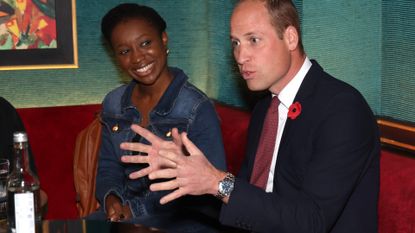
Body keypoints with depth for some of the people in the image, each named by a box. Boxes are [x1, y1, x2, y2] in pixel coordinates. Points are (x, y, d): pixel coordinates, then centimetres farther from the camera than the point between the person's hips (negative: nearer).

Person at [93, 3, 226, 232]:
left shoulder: (197, 108, -12)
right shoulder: (113, 104, 8)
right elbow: (108, 169, 13)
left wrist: (138, 208, -17)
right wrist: (112, 199, -11)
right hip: (124, 214, 5)